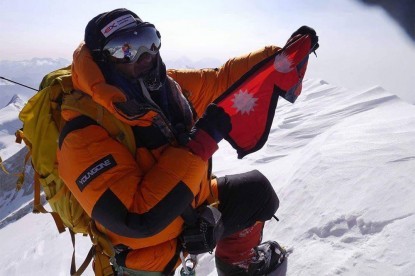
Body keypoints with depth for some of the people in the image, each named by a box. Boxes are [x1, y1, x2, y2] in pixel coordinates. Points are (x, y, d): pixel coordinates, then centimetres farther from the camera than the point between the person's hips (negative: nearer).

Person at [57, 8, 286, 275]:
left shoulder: (166, 85, -13)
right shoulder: (84, 135, -32)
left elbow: (223, 79, 1)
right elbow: (139, 220, -37)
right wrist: (199, 143, -37)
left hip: (195, 206, 6)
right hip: (150, 247, -6)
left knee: (257, 190, 15)